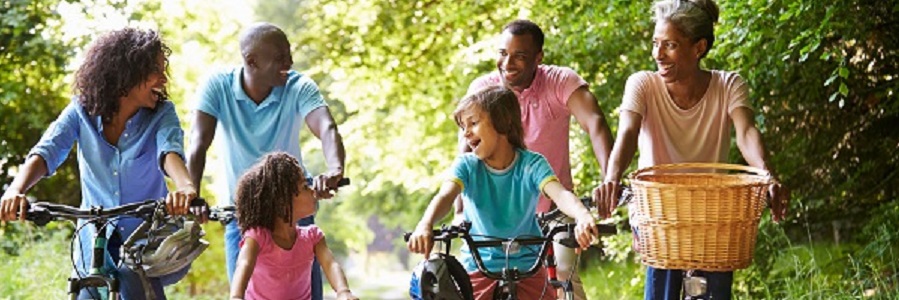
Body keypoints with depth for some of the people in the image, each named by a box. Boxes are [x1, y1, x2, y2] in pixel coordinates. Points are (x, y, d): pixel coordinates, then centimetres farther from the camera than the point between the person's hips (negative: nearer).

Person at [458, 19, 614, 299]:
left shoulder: (561, 82, -13)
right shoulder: (482, 88, -8)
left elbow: (595, 123, -29)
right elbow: (467, 152, -15)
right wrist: (460, 211, -27)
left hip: (554, 206, -1)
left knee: (564, 276, -19)